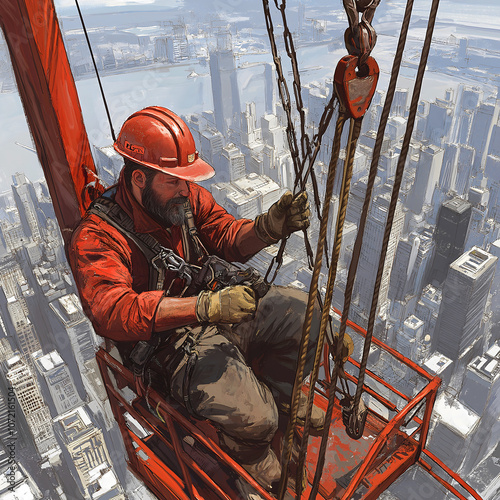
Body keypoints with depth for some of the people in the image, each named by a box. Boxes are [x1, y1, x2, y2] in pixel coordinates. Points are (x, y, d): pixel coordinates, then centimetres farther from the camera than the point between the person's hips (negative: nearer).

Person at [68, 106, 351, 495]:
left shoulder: (185, 196, -1)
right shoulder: (96, 239, -20)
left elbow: (227, 237, 3)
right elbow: (114, 311, -34)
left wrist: (269, 226, -20)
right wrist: (207, 307, -44)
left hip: (217, 307, 7)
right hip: (172, 342, -6)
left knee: (303, 310, -8)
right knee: (252, 418, -24)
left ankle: (277, 395, 20)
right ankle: (251, 453, 18)